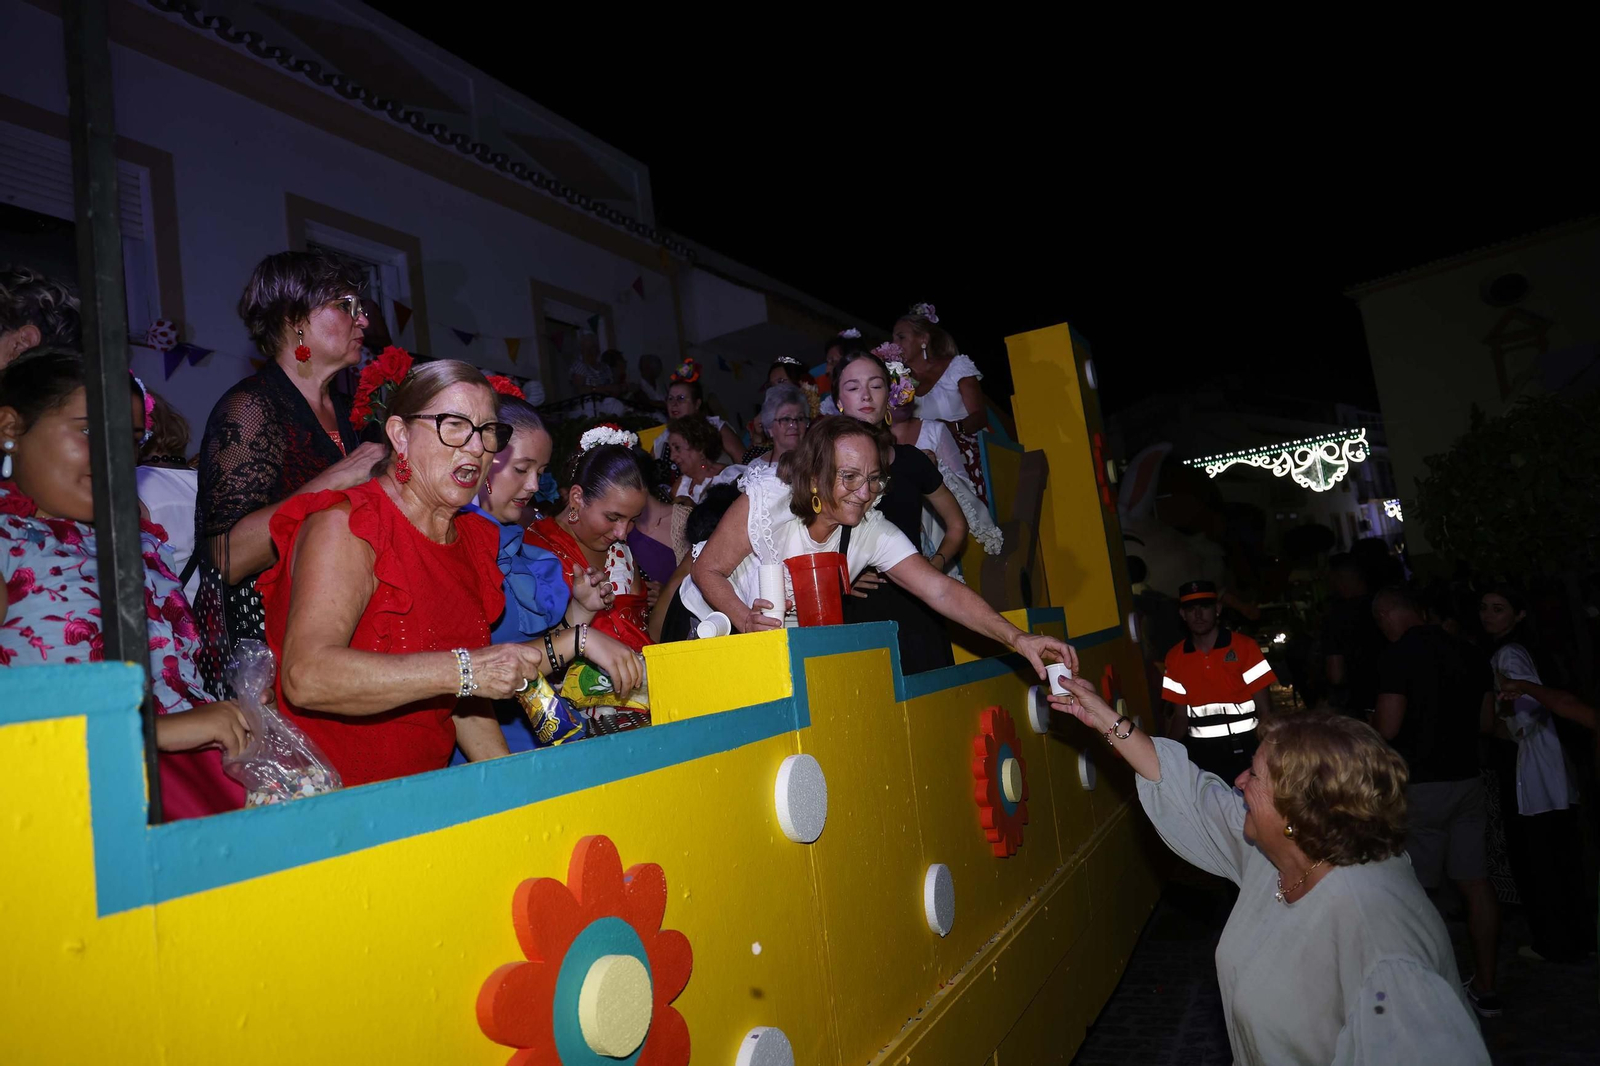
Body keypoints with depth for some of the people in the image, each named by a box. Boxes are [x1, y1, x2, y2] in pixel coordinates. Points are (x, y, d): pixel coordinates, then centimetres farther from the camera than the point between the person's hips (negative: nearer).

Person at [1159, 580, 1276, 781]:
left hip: (1244, 750, -2)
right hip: (1200, 753, 2)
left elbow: (1264, 709, -4)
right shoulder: (1175, 657, 4)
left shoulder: (1244, 646, -4)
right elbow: (1180, 716, 7)